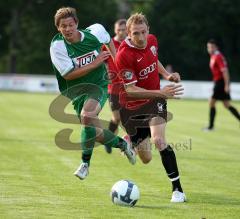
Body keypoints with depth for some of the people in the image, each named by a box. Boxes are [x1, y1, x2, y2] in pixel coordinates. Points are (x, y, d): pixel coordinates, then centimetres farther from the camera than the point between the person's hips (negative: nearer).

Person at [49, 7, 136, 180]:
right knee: (95, 132, 2)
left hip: (98, 84, -1)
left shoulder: (94, 33, -9)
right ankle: (123, 145, 33)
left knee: (86, 116, -29)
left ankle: (85, 163, -20)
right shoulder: (57, 46, -16)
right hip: (75, 90, 2)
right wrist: (94, 64, -21)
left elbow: (108, 39, 17)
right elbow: (68, 75, -20)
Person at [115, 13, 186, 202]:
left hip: (154, 101, 3)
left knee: (159, 140, -25)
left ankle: (178, 189, -18)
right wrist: (160, 93, -37)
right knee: (146, 159, 6)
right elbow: (130, 90, -28)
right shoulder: (123, 56, -26)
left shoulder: (152, 40, -7)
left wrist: (167, 75, -1)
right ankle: (130, 143, 46)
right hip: (132, 107, -2)